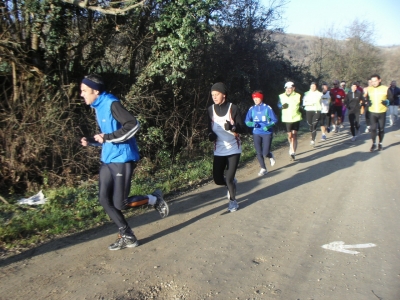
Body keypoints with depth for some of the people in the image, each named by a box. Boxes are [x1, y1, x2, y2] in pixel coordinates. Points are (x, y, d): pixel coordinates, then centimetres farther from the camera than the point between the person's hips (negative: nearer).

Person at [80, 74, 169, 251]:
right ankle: (127, 236, 17)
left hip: (122, 159, -9)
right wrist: (91, 141, 6)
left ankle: (155, 199, 18)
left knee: (119, 203, -5)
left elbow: (133, 125, -26)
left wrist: (107, 137, -22)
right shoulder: (98, 108, 14)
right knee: (104, 200, 5)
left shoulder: (111, 104, -14)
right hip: (107, 160, 9)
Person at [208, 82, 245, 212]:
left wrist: (232, 127, -30)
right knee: (217, 179, 3)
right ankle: (232, 184, 38)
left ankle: (232, 200, 25)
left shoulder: (233, 108, -10)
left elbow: (243, 129, -10)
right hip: (219, 150, 3)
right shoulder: (210, 110, -1)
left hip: (233, 149, -3)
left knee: (229, 179, -4)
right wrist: (210, 135, -11)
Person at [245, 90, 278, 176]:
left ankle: (271, 156, 30)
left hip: (267, 133, -3)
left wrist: (268, 126, -20)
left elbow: (275, 120, -3)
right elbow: (247, 121, 3)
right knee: (259, 153, 5)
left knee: (265, 153, -6)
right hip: (256, 134, 3)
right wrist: (253, 124, -18)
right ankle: (263, 169, 22)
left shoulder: (267, 108, -7)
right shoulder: (252, 109, 1)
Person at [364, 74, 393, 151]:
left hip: (382, 112, 0)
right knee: (373, 128, -3)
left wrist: (387, 101, -15)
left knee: (381, 129, 8)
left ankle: (380, 144, 23)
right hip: (372, 112, 1)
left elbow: (391, 97, 5)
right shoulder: (368, 89, 1)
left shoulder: (385, 89, -3)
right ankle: (374, 144, 11)